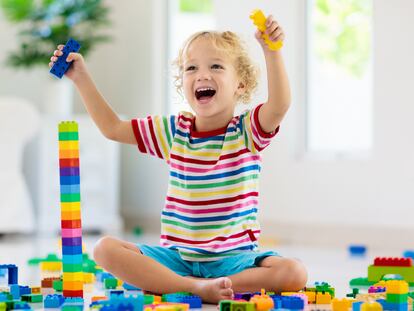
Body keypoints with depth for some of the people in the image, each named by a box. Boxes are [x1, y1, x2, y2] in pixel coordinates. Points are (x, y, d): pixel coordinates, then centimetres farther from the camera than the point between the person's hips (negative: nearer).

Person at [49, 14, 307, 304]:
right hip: (176, 256, 3)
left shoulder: (247, 130, -1)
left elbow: (279, 105, -23)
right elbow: (112, 127, 17)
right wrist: (82, 78, 12)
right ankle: (195, 287, -30)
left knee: (294, 273, -30)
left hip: (232, 258, -2)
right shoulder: (174, 131, 9)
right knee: (105, 249, -21)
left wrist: (272, 51, -36)